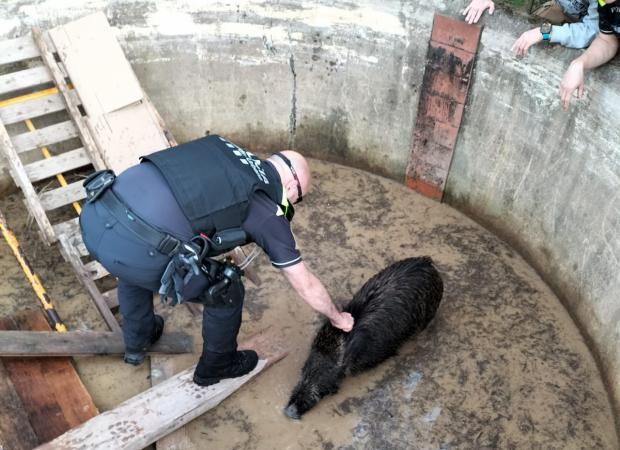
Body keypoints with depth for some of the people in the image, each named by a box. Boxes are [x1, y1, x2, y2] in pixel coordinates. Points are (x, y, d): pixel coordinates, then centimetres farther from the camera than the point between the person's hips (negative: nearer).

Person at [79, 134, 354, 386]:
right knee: (226, 292, 17)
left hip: (95, 215, 7)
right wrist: (337, 318, 35)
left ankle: (137, 342, 59)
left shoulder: (223, 149, 23)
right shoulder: (269, 212, 6)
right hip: (136, 250, -7)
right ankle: (216, 366, 41)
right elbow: (305, 285, 16)